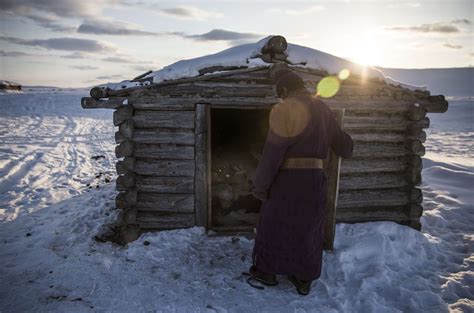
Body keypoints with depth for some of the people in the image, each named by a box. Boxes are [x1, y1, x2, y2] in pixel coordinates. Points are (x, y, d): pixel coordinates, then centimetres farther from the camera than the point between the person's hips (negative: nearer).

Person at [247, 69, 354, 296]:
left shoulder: (286, 109, -15)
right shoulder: (322, 110, 8)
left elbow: (273, 153, -18)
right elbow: (341, 143, 19)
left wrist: (260, 185, -11)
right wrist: (347, 149, 42)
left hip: (288, 181, -7)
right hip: (314, 179, 7)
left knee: (274, 225, 11)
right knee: (307, 229, 16)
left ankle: (267, 272, 27)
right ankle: (304, 280, 26)